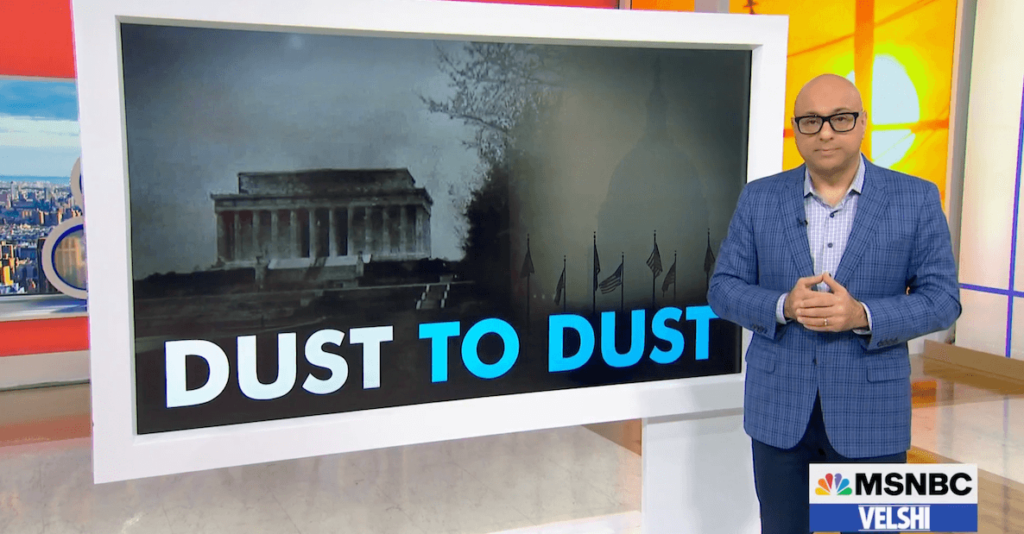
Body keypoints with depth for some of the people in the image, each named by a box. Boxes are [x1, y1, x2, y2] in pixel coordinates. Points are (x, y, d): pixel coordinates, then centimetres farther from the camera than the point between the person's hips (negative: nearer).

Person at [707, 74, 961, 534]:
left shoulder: (917, 199, -3)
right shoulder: (759, 199, 1)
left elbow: (942, 298, -4)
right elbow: (723, 289, 1)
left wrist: (862, 315, -21)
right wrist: (783, 306, -19)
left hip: (870, 414, -1)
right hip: (778, 409, 2)